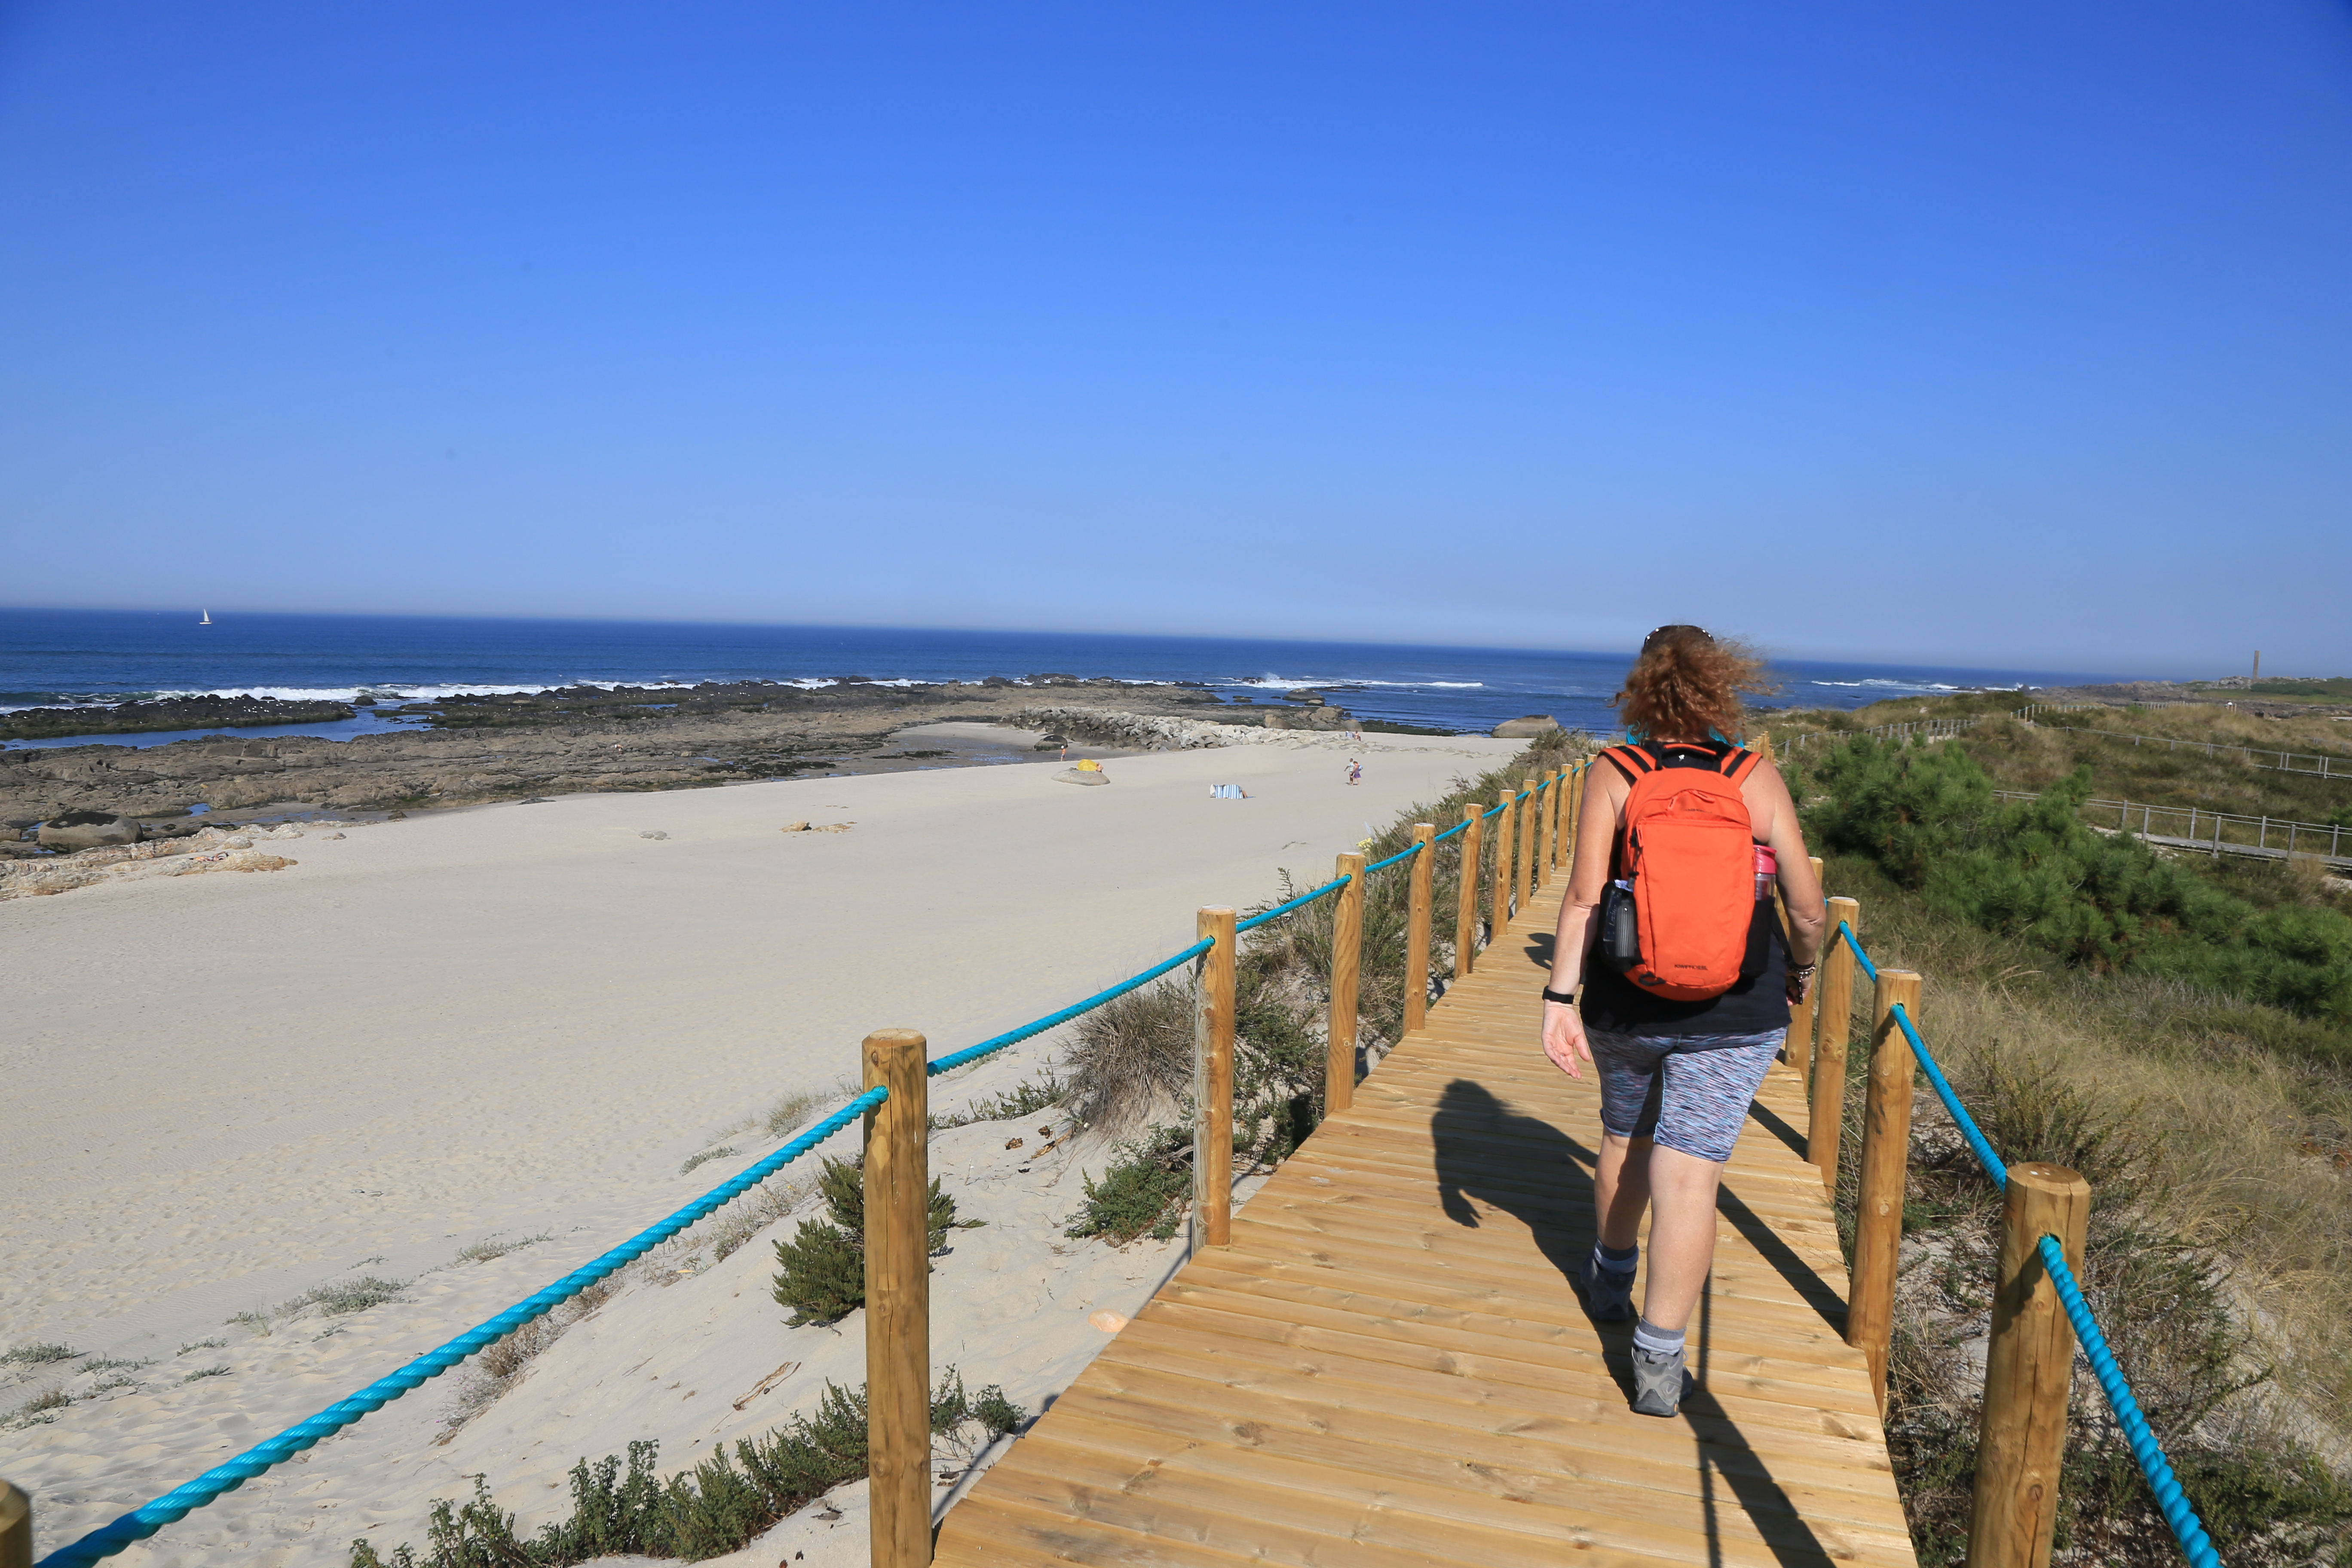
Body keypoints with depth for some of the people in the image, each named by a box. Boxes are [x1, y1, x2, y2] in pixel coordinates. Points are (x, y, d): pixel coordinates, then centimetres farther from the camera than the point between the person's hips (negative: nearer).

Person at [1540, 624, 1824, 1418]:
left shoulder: (1612, 773, -7)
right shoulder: (1758, 778, -5)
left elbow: (1584, 897, -14)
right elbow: (1807, 907, -3)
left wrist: (1560, 998, -12)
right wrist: (1800, 969, 16)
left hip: (1626, 1002, 1)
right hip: (1732, 1015, -1)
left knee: (1627, 1138, 23)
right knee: (1689, 1171, 1)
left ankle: (1611, 1279, 45)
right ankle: (1659, 1359, 3)